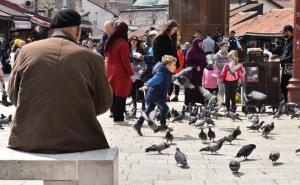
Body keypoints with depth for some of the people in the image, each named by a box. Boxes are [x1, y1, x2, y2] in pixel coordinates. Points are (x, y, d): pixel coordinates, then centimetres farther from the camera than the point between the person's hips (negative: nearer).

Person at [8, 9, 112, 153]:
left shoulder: (27, 50, -1)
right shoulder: (92, 58, -7)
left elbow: (13, 94, 10)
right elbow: (103, 104, 2)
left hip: (27, 140, 3)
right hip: (76, 143, -3)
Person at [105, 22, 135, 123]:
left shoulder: (110, 42, 6)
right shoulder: (123, 43, -16)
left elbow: (106, 55, 14)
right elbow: (125, 61, -17)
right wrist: (131, 74, -11)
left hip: (110, 71, 7)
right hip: (120, 73, -7)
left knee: (113, 92, 17)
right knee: (120, 95, -1)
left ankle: (113, 111, 26)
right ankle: (118, 118, 3)